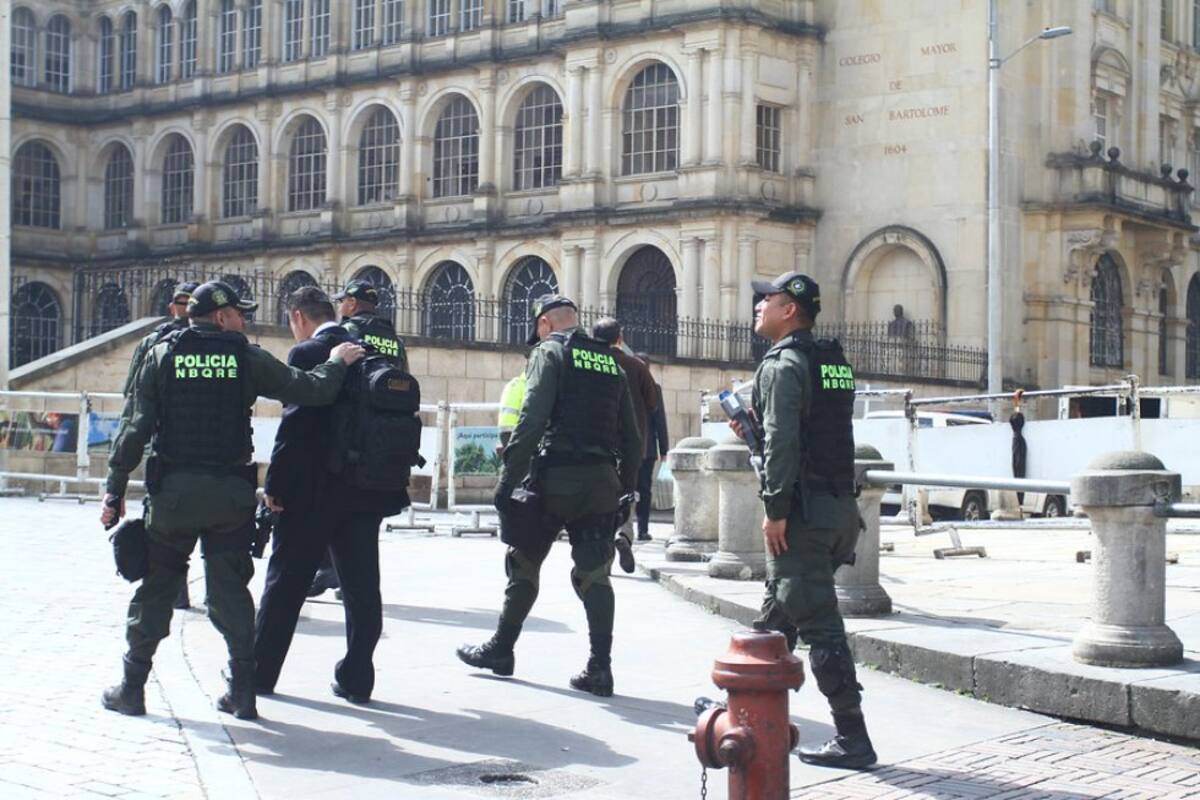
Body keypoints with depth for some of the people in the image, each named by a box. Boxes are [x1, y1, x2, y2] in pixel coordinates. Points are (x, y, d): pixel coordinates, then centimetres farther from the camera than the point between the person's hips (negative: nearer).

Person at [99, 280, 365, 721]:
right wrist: (337, 362, 18)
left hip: (173, 488, 0)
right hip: (230, 491, 0)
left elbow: (135, 427, -2)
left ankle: (132, 687, 13)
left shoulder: (161, 355, 3)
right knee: (230, 590, 8)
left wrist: (115, 489, 0)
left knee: (155, 586, 10)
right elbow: (312, 390, -1)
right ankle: (242, 690, 9)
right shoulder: (247, 358, 1)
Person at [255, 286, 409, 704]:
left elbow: (294, 425, -15)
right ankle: (357, 678, 9)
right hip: (366, 491, 5)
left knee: (285, 581, 7)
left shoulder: (306, 354, -9)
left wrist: (275, 485, -9)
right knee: (362, 586, 7)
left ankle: (259, 671, 16)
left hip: (312, 489, -5)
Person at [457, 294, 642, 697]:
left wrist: (507, 479, -13)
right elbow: (631, 436, 15)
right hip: (602, 481, 5)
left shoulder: (550, 352, -2)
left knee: (524, 563, 11)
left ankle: (501, 649, 21)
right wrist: (627, 490, 18)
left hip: (556, 478, -5)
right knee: (594, 573, 5)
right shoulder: (611, 361, 17)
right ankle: (600, 668, 0)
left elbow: (531, 421, -14)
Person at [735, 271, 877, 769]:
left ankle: (852, 738, -6)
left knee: (819, 624, -7)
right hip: (839, 505, 9)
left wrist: (776, 509, -19)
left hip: (804, 510, -9)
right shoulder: (834, 363, 17)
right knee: (778, 613, 20)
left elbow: (783, 442, -20)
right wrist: (754, 428, 21)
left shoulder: (783, 364, -11)